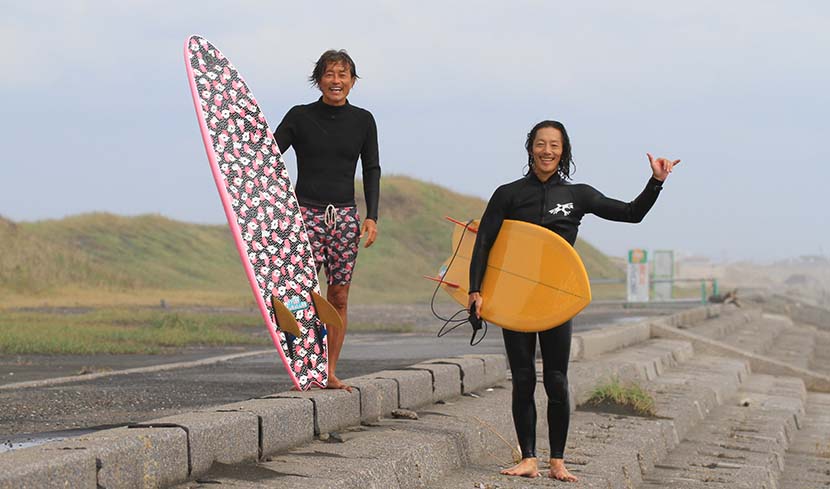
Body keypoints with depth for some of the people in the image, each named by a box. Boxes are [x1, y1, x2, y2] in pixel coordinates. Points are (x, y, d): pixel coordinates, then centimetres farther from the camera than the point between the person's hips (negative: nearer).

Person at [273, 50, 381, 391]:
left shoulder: (363, 120, 7)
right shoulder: (300, 117, 0)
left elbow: (372, 170, 10)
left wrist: (372, 217, 2)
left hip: (345, 216, 2)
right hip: (306, 213, -2)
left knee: (339, 297, 2)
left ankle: (330, 372, 9)